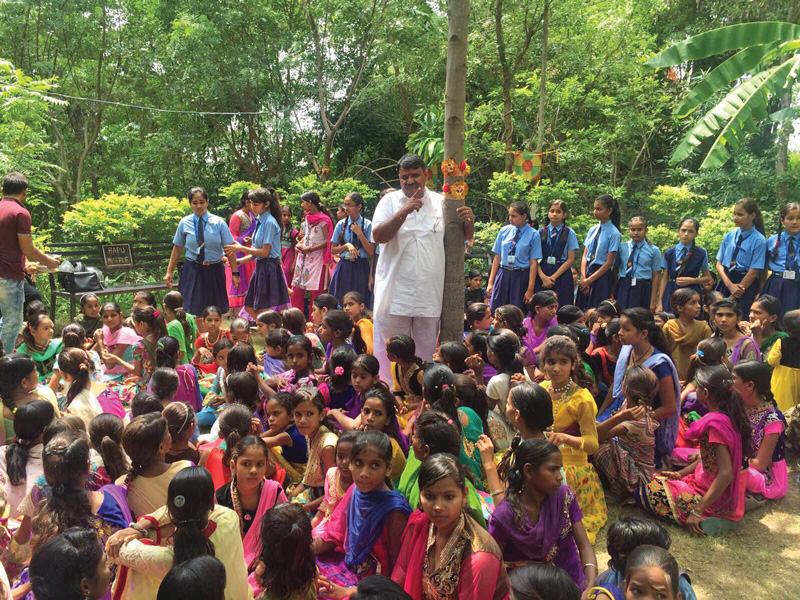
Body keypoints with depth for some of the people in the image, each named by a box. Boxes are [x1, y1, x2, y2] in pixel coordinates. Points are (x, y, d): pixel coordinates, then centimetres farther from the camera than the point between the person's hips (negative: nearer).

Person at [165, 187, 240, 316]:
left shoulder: (218, 222, -3)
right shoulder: (184, 223, 0)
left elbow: (230, 249, -4)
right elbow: (177, 248, 8)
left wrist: (235, 273, -8)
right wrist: (169, 272, 7)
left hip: (214, 271, 0)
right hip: (192, 271, 0)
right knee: (192, 311, -6)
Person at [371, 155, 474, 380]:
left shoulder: (441, 202, 9)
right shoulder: (390, 201, 3)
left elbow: (464, 237, 14)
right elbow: (378, 236, -11)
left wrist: (469, 222, -9)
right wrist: (404, 212, -22)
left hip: (430, 295, 2)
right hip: (395, 293, -2)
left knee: (426, 351, 11)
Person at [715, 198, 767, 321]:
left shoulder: (759, 240, -8)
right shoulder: (730, 235, 5)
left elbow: (753, 272, -10)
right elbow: (719, 264, 4)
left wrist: (734, 297, -9)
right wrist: (730, 285, -12)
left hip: (746, 285, -4)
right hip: (725, 282, 4)